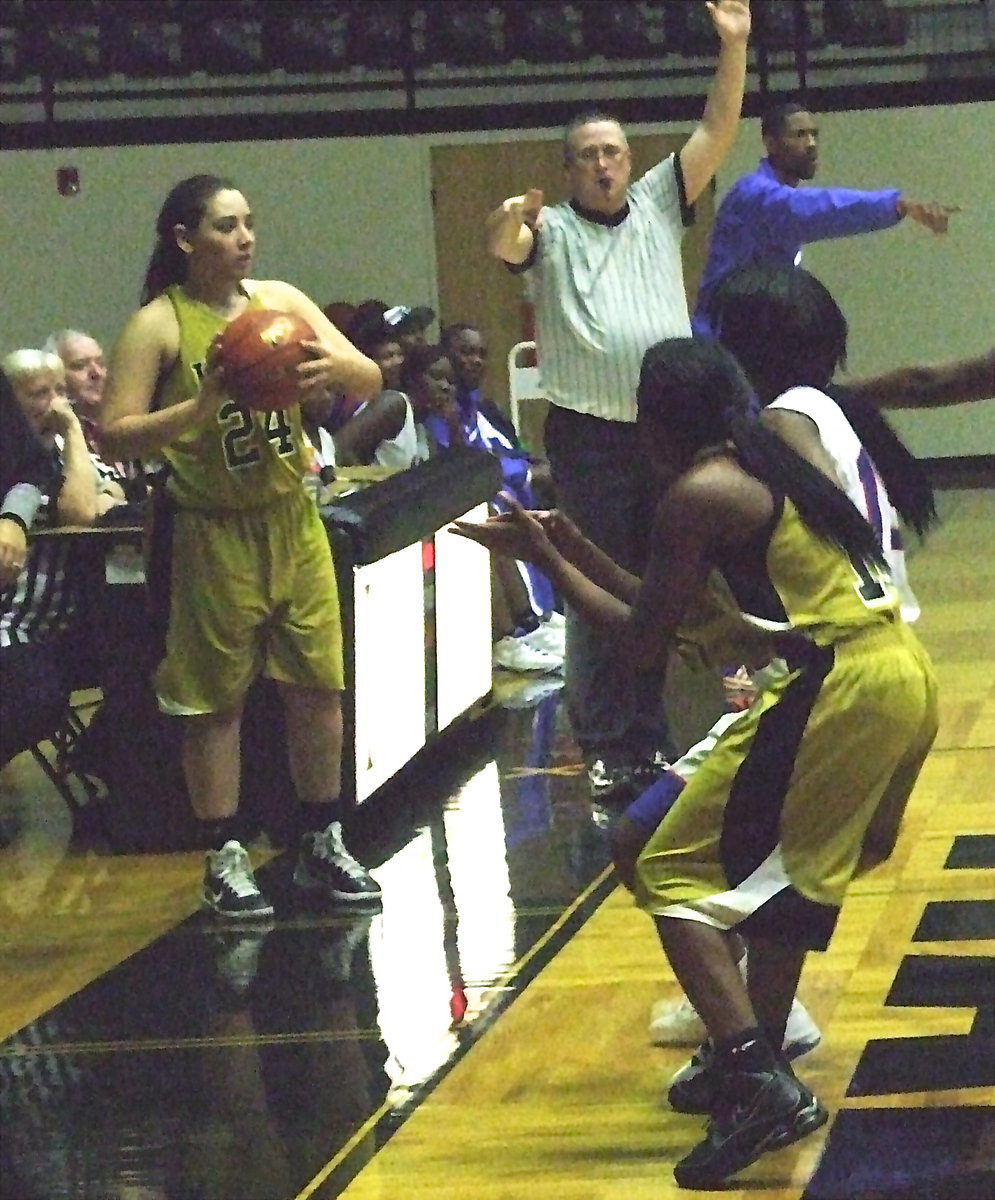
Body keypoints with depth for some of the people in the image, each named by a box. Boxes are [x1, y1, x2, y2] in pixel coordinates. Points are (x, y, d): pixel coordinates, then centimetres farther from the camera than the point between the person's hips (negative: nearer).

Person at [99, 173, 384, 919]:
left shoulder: (280, 301, 3)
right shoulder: (158, 325, -10)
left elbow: (370, 381, 1)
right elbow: (117, 435, -15)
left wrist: (336, 368, -21)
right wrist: (202, 406, -26)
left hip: (292, 521, 5)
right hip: (211, 531, -4)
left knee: (318, 685, 8)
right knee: (217, 701, 3)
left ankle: (323, 845, 21)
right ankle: (225, 859, 13)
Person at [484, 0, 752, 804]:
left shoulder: (659, 207, 12)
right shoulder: (551, 231, 3)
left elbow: (718, 133, 5)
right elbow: (503, 248, -19)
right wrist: (510, 219, -43)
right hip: (588, 438, -3)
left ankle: (652, 741, 14)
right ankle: (607, 749, 1)